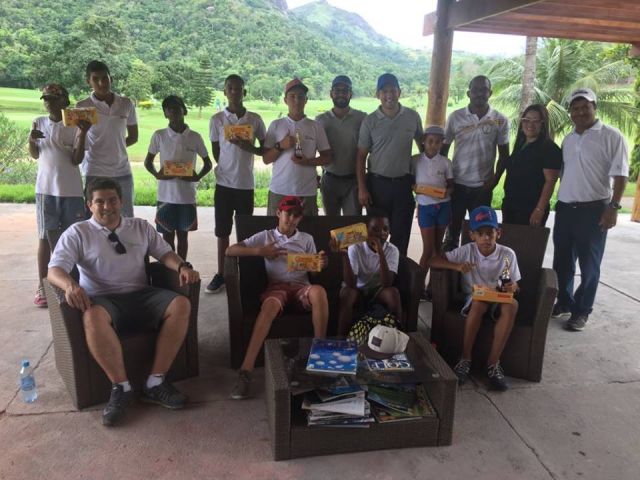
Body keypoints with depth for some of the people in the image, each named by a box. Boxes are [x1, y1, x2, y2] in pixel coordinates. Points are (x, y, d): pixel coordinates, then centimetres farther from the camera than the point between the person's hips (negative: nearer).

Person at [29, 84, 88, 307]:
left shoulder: (74, 126, -2)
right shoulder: (38, 122, 5)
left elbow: (76, 159, -8)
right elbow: (35, 155, 13)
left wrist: (83, 133, -18)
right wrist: (31, 140, -8)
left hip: (71, 190, -1)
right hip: (46, 189, 2)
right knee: (45, 236, 5)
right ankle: (42, 286, 11)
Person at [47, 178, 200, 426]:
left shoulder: (141, 227, 17)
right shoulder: (77, 233, 7)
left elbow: (165, 252, 12)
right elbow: (55, 268, -4)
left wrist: (182, 267, -12)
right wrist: (70, 285, -29)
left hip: (141, 296, 3)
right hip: (103, 300, -3)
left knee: (181, 304, -25)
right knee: (93, 317, -39)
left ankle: (155, 383, -21)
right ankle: (121, 387, -25)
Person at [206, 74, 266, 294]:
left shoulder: (255, 119, 3)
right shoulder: (217, 119, 1)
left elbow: (265, 149, 8)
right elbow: (215, 151, 7)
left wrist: (249, 147, -11)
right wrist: (225, 167, 0)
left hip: (246, 183, 0)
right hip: (224, 182, 0)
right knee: (222, 230, 6)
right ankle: (221, 274, 16)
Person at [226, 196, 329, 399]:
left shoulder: (307, 239, 22)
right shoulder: (265, 236, 15)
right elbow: (230, 250, 7)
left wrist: (322, 264, -5)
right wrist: (260, 251, -7)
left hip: (301, 286, 2)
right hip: (277, 286, -1)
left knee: (318, 290, -36)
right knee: (270, 305, -38)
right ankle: (246, 371, -42)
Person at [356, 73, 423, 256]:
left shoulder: (413, 117, 0)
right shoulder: (370, 121, -4)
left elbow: (423, 145, 14)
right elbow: (361, 156, -2)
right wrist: (362, 188, -7)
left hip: (403, 184, 1)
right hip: (377, 183, -1)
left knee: (401, 233, 8)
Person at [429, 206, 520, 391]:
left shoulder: (507, 254, -5)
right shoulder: (467, 250, -8)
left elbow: (515, 285, 3)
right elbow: (433, 261, -13)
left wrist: (512, 288, -22)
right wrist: (458, 266, -29)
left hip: (498, 299, 1)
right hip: (473, 298, -1)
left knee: (512, 304, -33)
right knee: (479, 303, -37)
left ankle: (493, 362, -25)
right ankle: (465, 358, -21)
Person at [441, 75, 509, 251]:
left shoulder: (500, 120, -2)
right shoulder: (455, 117, -2)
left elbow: (504, 154, 4)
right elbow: (444, 148, 5)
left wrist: (494, 180, -5)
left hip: (483, 186, 0)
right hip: (457, 183, 0)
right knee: (453, 228, 10)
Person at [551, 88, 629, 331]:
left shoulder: (611, 136, -6)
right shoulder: (568, 140, 14)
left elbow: (620, 175, -10)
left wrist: (613, 206, -17)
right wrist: (560, 200, 15)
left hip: (593, 209, -6)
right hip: (564, 208, 6)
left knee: (589, 264, 3)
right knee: (562, 261, 12)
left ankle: (581, 311, 14)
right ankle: (564, 303, 28)